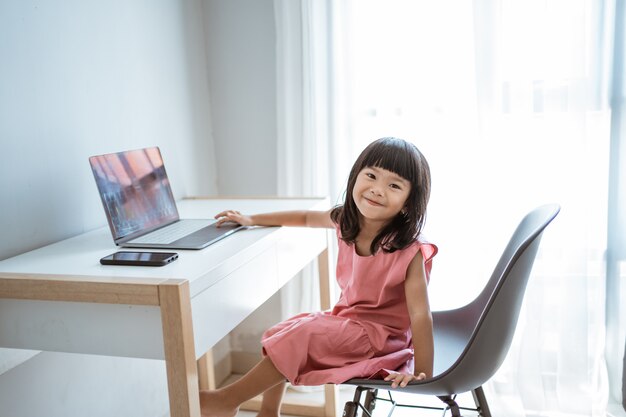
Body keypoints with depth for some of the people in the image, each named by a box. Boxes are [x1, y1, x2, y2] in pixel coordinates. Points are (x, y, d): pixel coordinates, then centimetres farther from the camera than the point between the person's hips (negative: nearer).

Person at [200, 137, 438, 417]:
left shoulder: (409, 252, -25)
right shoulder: (345, 220, -6)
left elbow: (420, 316, -25)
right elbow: (307, 218, 13)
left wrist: (423, 376, -28)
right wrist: (251, 220, 18)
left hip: (381, 336, -7)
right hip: (345, 319, 7)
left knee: (302, 335, -21)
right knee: (276, 335, 8)